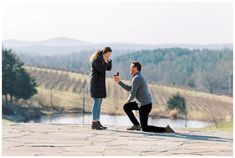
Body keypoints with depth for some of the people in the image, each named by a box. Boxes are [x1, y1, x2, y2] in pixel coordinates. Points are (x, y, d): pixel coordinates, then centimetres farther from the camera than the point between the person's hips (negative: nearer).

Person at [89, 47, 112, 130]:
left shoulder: (102, 59, 15)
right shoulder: (96, 59, -14)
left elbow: (109, 68, 13)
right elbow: (102, 69, -21)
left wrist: (109, 60, 0)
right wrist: (106, 61, -11)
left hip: (100, 82, 10)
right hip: (96, 82, -10)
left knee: (98, 103, 9)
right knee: (96, 103, -11)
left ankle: (97, 122, 11)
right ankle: (94, 123, -10)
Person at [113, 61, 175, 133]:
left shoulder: (136, 78, -17)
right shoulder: (140, 77, 14)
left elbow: (133, 94, -18)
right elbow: (129, 88, 17)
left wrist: (128, 101, 2)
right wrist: (118, 81, 15)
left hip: (144, 105, -10)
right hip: (146, 103, 10)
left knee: (145, 128, -4)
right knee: (126, 107, 18)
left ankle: (165, 129, -11)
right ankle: (136, 125, 14)